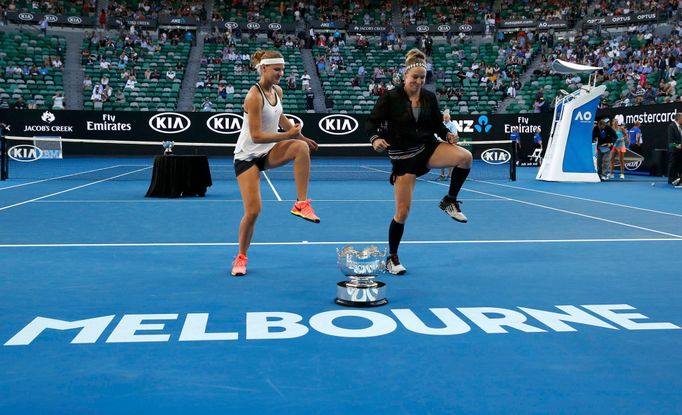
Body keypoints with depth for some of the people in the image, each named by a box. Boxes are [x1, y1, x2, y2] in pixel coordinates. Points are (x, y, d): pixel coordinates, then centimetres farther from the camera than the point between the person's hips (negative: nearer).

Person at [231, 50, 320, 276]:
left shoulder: (277, 91, 2)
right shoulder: (254, 97, -22)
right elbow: (256, 136, -25)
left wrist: (301, 136, 23)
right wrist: (287, 135, -29)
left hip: (268, 152, 6)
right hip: (247, 156, -6)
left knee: (301, 148, -26)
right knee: (253, 210, -10)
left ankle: (301, 204, -19)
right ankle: (241, 257, 13)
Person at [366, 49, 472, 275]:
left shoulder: (429, 97, 3)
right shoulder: (390, 97, -8)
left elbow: (437, 124, 12)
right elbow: (372, 122, -8)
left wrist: (447, 134, -9)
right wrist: (376, 139, -28)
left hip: (428, 148, 3)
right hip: (403, 157, -3)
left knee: (465, 157, -26)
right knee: (403, 211, -5)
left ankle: (450, 201, -3)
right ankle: (392, 258, 15)